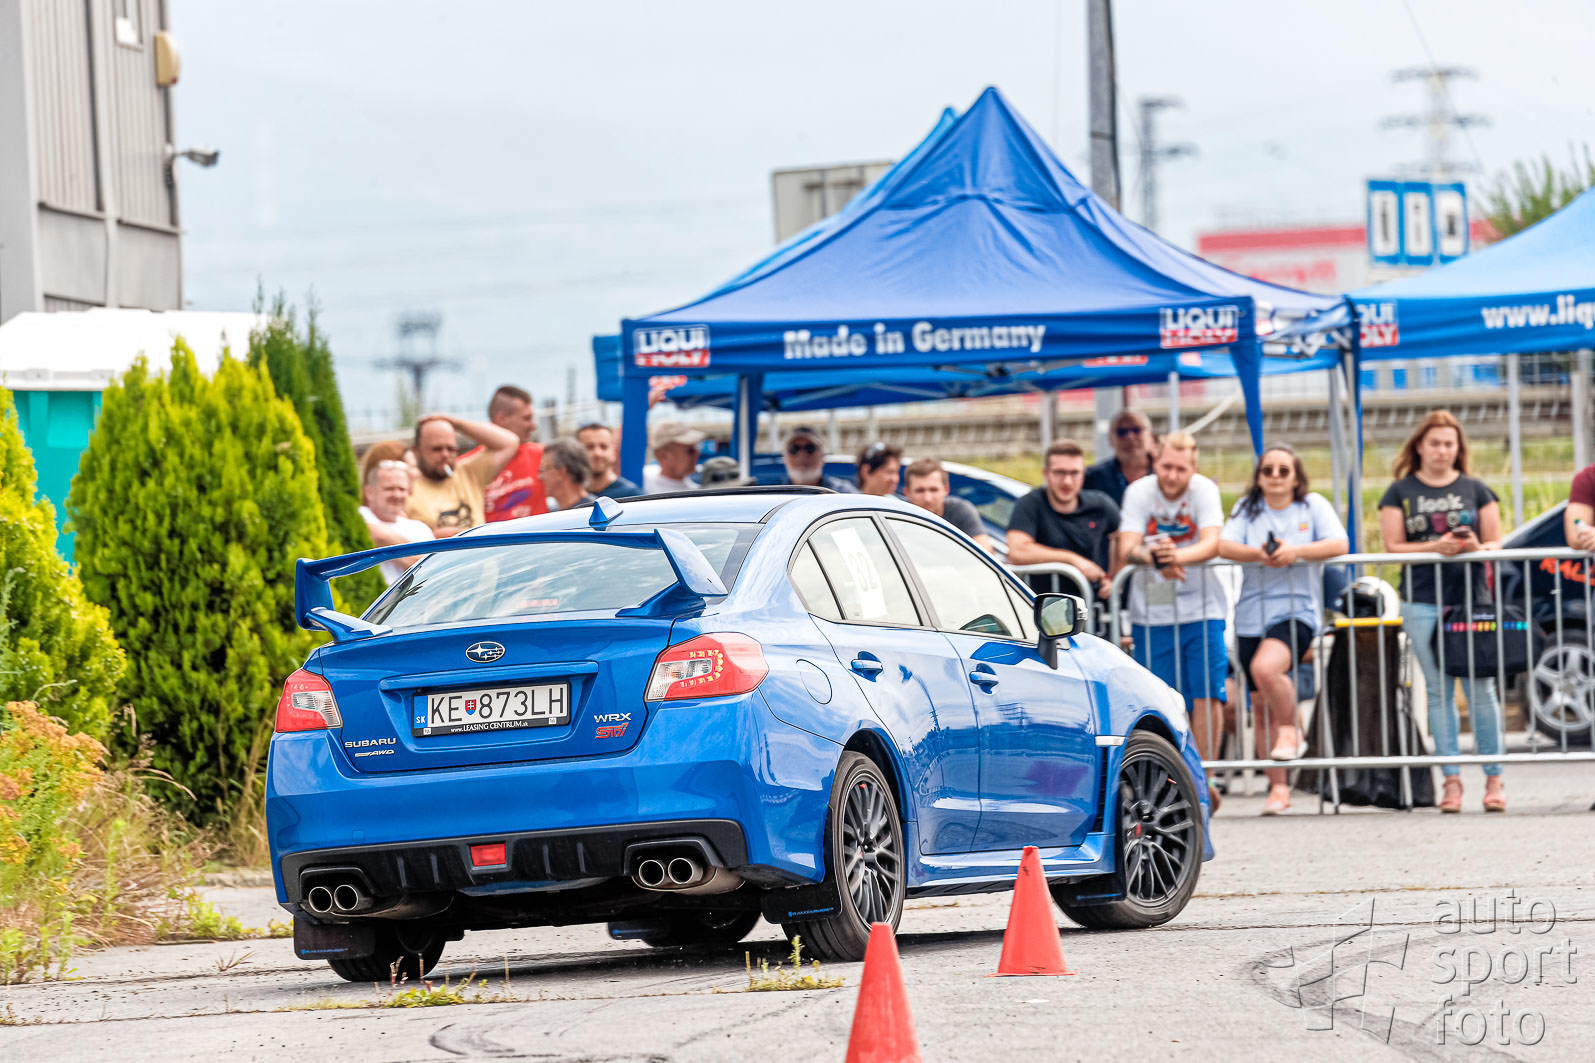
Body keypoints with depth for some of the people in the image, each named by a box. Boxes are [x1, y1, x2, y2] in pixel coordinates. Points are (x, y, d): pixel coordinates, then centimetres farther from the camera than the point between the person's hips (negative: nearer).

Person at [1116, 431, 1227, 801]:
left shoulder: (1204, 490, -9)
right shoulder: (1139, 492, -8)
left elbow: (1212, 543, -23)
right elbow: (1126, 549, -19)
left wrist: (1179, 556, -44)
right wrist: (1153, 557, -41)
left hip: (1201, 607, 0)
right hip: (1152, 612, 0)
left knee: (1207, 695, -8)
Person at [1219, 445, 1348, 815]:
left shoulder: (1313, 506, 6)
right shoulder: (1247, 508, 10)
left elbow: (1339, 544, -7)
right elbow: (1224, 545, -5)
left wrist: (1296, 551, -21)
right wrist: (1258, 554, -24)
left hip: (1297, 612, -4)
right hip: (1252, 615, 4)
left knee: (1266, 668, -33)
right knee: (1263, 707, 7)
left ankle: (1291, 729, -6)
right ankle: (1278, 787, 16)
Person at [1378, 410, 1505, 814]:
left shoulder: (1476, 490, 11)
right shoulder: (1401, 492, 9)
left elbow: (1496, 542, 10)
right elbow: (1392, 546, 2)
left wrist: (1477, 548, -12)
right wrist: (1434, 548, -13)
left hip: (1472, 599, 0)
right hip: (1423, 602, 0)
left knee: (1480, 688, -4)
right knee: (1438, 690, 1)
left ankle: (1494, 779, 0)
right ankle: (1451, 779, 5)